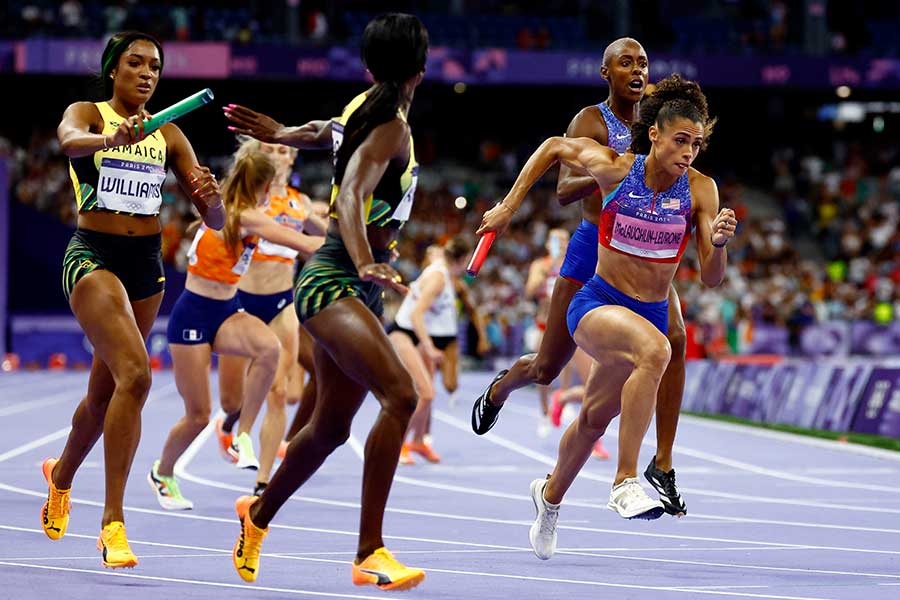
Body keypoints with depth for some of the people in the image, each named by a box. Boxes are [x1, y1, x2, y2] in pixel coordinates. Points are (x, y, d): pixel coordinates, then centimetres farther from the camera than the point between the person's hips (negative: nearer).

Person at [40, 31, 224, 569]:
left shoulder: (167, 133, 8)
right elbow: (70, 140, -31)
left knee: (105, 391, 16)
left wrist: (212, 197, -20)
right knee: (135, 373, -24)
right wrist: (114, 138, -52)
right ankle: (113, 521, -20)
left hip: (147, 264, 6)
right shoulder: (87, 114, -3)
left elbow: (214, 220, 4)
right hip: (94, 257, -6)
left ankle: (61, 475, 46)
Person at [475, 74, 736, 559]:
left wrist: (718, 243, -31)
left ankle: (550, 494, 52)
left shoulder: (700, 189, -9)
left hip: (652, 314, 4)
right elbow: (554, 147, 6)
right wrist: (508, 206, 5)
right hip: (597, 304, -4)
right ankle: (625, 483, -33)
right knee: (655, 350, -36)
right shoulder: (614, 169, -13)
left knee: (595, 418, 21)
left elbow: (711, 278, -10)